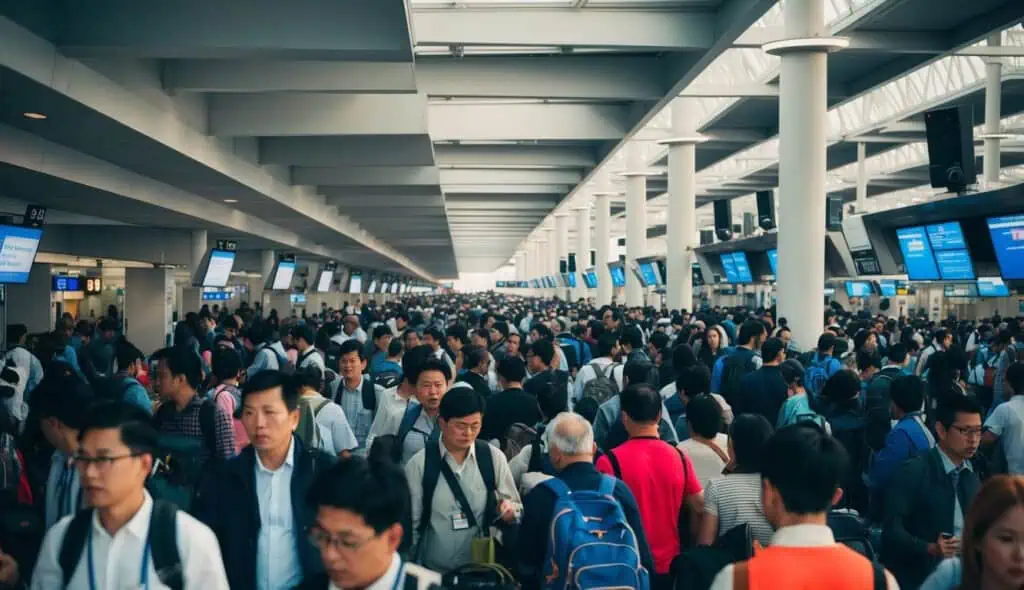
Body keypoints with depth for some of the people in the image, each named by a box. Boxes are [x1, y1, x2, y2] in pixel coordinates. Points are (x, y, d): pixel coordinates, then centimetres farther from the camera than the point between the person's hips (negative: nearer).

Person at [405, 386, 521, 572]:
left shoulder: (493, 457, -7)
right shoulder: (419, 464, -10)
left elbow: (517, 509, 0)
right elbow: (410, 524, -4)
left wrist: (509, 511, -20)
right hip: (432, 572, -1)